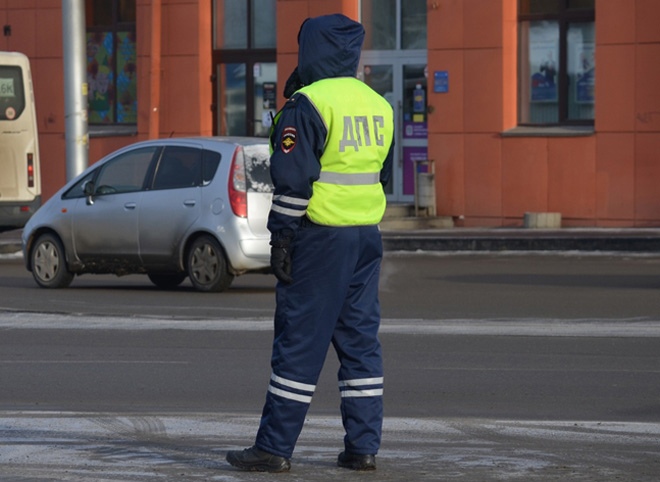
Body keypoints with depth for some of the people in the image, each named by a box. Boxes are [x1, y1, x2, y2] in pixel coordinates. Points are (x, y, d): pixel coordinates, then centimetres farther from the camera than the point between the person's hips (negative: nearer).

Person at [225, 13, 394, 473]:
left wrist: (281, 236, -10)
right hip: (367, 237, 7)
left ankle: (274, 447, -1)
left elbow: (292, 179, -16)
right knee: (361, 338, 10)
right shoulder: (378, 106, 12)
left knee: (299, 340, -4)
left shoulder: (308, 105, -13)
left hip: (320, 237, -7)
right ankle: (363, 446, 10)